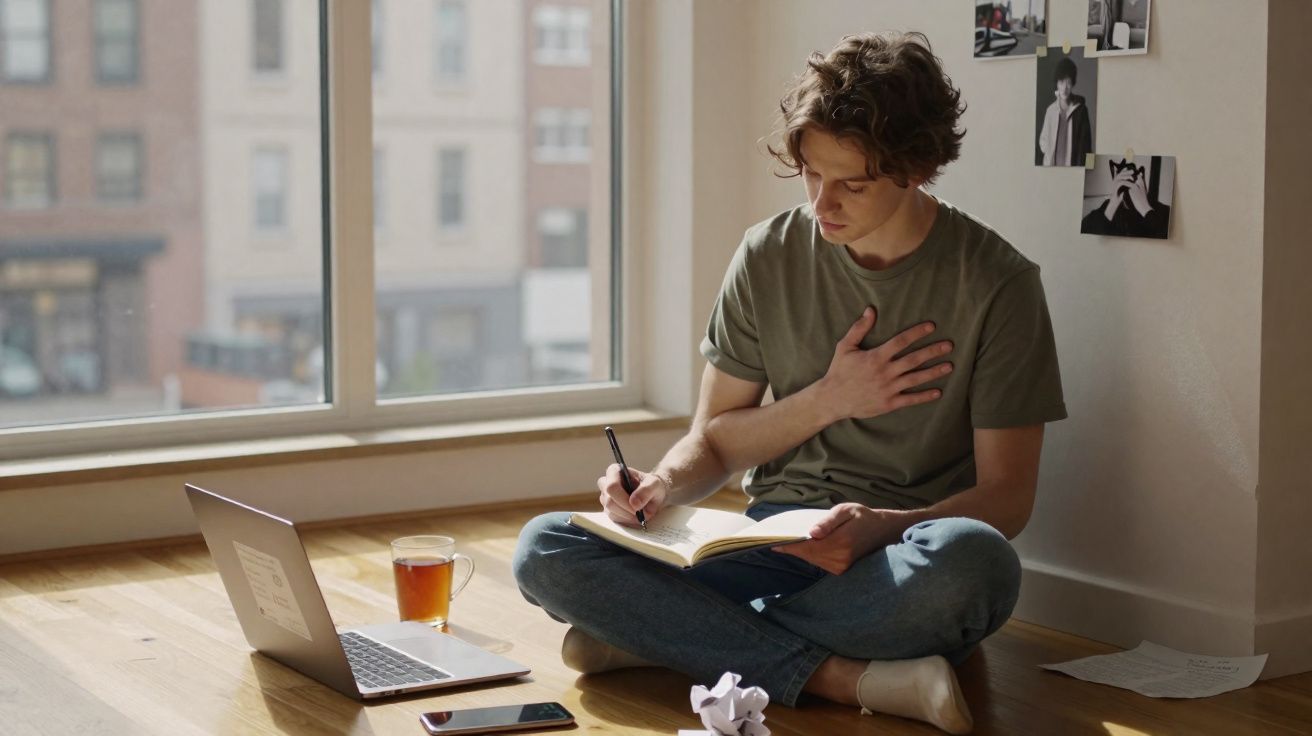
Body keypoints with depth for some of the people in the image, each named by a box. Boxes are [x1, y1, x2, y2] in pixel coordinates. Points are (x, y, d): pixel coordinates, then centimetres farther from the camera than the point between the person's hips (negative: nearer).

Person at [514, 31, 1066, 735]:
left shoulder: (996, 282, -6)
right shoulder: (769, 255, 3)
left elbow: (1005, 497, -8)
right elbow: (712, 444, 11)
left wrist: (879, 527, -26)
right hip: (773, 539, 3)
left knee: (970, 557, -41)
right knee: (543, 548, -19)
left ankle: (660, 635, -23)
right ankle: (847, 677, -29)